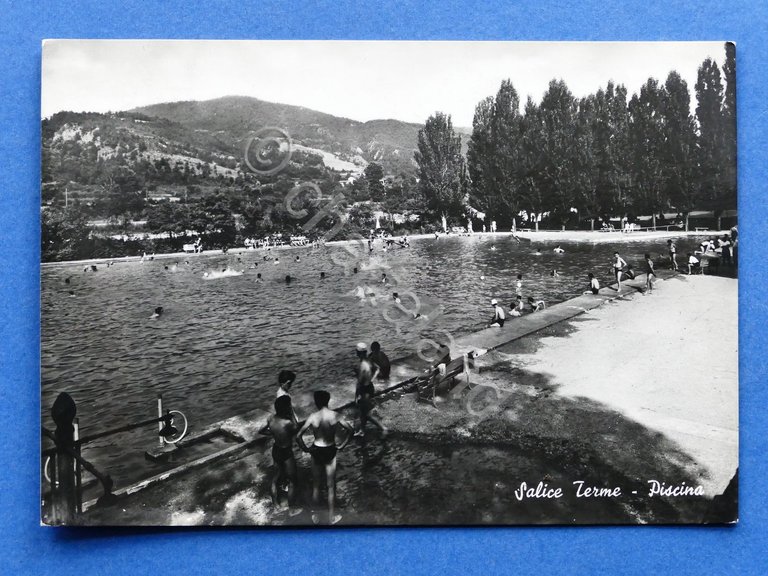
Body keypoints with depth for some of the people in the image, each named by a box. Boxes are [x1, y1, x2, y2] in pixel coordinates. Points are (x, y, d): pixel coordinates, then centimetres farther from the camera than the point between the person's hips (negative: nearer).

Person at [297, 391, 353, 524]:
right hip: (330, 451, 0)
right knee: (331, 486, 14)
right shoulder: (335, 415, -14)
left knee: (316, 485, 19)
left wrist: (305, 448, -5)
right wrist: (342, 445, -2)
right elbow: (350, 430, -12)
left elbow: (298, 436, -20)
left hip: (316, 451, 0)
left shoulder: (313, 416, -17)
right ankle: (331, 517, 23)